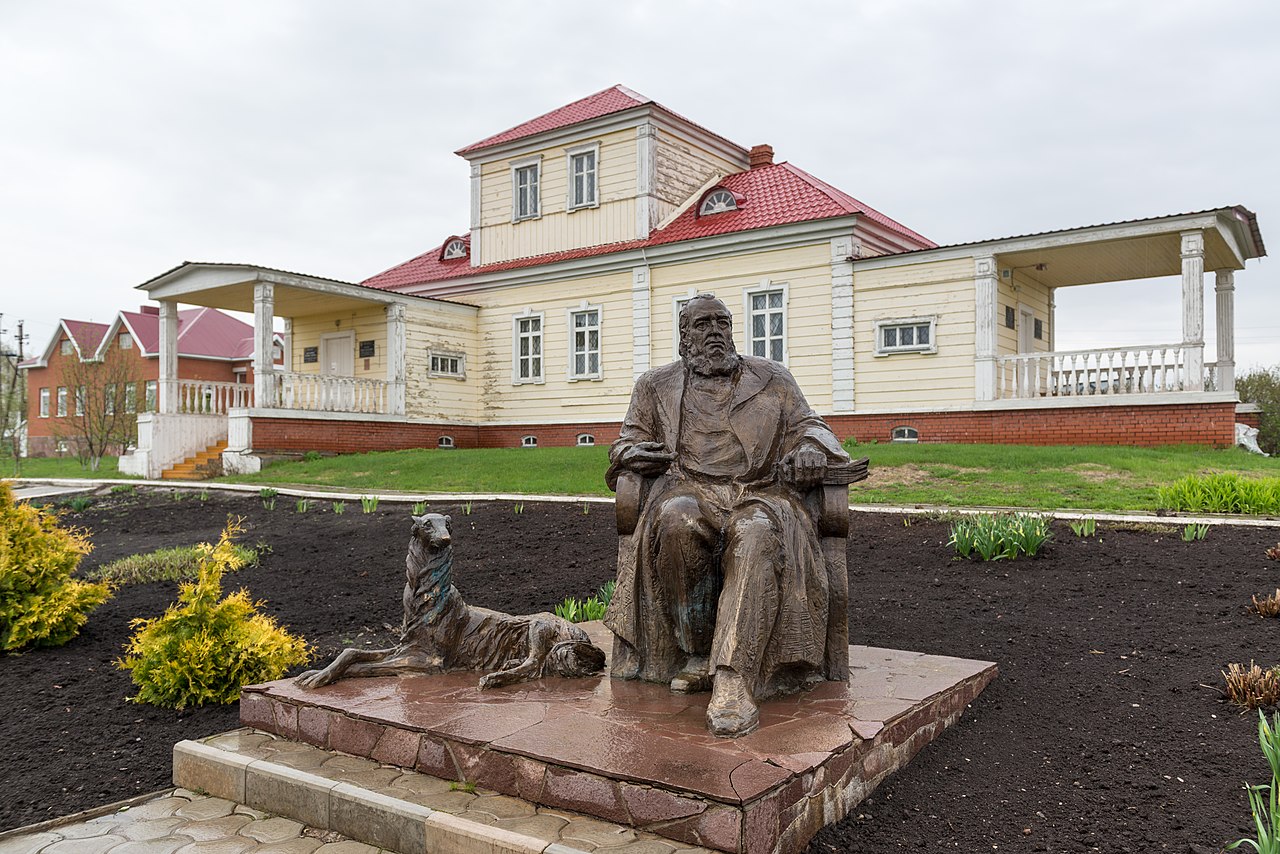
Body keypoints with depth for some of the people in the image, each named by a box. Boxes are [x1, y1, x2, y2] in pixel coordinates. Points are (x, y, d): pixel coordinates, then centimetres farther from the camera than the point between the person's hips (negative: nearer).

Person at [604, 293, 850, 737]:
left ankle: (733, 681, -46)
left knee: (758, 535, -38)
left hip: (759, 493, 0)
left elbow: (808, 425, 21)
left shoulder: (772, 379, 24)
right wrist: (631, 452, -2)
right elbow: (627, 440, 24)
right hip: (690, 489, 1)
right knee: (676, 521, -38)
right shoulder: (657, 385, 24)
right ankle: (697, 652, -24)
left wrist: (812, 448, -5)